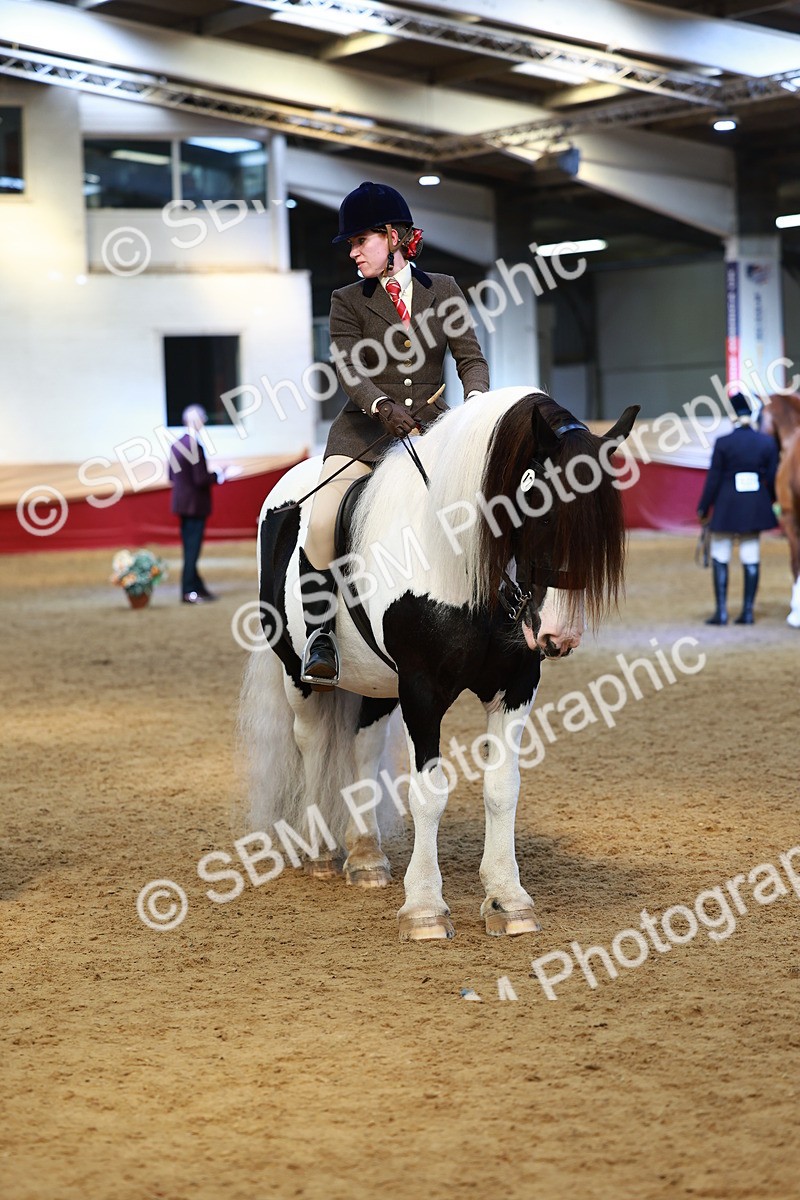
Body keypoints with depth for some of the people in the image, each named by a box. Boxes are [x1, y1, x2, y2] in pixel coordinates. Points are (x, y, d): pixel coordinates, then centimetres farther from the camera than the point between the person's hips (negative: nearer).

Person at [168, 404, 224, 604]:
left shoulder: (177, 445, 6)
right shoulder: (195, 446, -20)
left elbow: (171, 476, 13)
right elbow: (201, 479, -23)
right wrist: (219, 476, -9)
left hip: (183, 503, 9)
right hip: (195, 504, -9)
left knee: (190, 548, 14)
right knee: (192, 549, -2)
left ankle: (197, 588, 22)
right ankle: (189, 592, 1)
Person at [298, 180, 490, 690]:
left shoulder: (444, 290, 11)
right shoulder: (348, 301, 6)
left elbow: (471, 356, 4)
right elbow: (349, 367, -8)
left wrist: (476, 398, -18)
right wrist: (382, 406, -28)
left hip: (430, 427, 1)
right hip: (366, 428, -1)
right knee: (323, 522, -23)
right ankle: (321, 635, -11)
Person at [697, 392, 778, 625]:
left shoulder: (722, 443, -12)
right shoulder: (767, 442, -2)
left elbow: (713, 479, -10)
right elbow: (772, 478, 3)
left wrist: (703, 508, 1)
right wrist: (771, 501, 22)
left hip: (727, 507, -3)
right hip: (755, 508, 3)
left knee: (720, 559, 6)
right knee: (751, 559, 8)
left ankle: (721, 612, 2)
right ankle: (748, 611, 9)